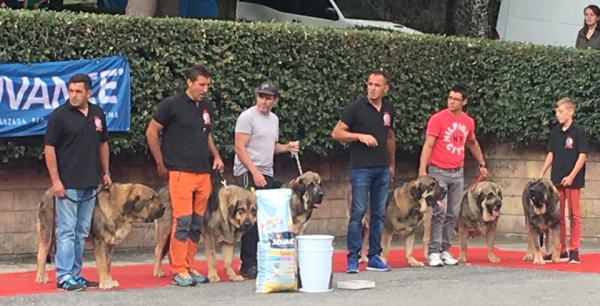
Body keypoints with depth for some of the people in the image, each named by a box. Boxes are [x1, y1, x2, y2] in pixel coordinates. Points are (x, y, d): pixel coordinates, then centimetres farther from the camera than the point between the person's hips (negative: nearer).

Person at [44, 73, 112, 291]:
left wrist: (105, 172, 13)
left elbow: (103, 144, 19)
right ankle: (64, 277, -3)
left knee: (82, 232, 10)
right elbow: (49, 148, -9)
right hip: (67, 184, -6)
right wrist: (55, 180, -14)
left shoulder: (97, 114, 9)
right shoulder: (59, 115, -8)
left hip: (90, 184, 6)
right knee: (66, 231, -6)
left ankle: (75, 274, 16)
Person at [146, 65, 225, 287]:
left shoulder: (207, 108, 13)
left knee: (197, 223, 8)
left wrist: (216, 156, 12)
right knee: (182, 221, -9)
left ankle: (189, 267, 15)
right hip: (181, 172, -6)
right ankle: (178, 270, -5)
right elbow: (151, 132, -1)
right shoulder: (172, 105, -6)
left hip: (204, 173, 6)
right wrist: (161, 164, 0)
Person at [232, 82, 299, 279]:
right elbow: (239, 147, -14)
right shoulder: (247, 117, -8)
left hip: (266, 175, 8)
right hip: (248, 174, -8)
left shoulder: (274, 119, 15)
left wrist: (287, 147, 4)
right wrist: (255, 172, -20)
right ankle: (248, 265, -3)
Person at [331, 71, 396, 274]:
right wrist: (360, 136, -19)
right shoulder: (357, 107, -7)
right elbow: (336, 133, -7)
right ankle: (353, 258, -2)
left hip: (382, 169, 5)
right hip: (361, 168, -5)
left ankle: (374, 257, 14)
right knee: (358, 213, -6)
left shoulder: (389, 109, 9)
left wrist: (392, 163, 24)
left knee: (379, 214, 8)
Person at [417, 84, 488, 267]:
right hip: (438, 171, -5)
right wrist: (422, 169, -23)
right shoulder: (438, 119, -8)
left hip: (458, 173, 5)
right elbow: (428, 145, -13)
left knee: (452, 214, 4)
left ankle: (445, 251, 10)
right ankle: (434, 252, -9)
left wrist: (482, 164, 31)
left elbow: (472, 143, 26)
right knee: (439, 212, -11)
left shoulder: (468, 122, 8)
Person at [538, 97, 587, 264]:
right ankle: (560, 250, 14)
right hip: (557, 180, 6)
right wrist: (542, 174, 7)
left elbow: (582, 155, -11)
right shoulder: (555, 132, 9)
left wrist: (571, 176, -17)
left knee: (574, 216, 0)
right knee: (557, 216, 8)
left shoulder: (578, 131, -8)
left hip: (572, 180, -6)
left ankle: (574, 251, 4)